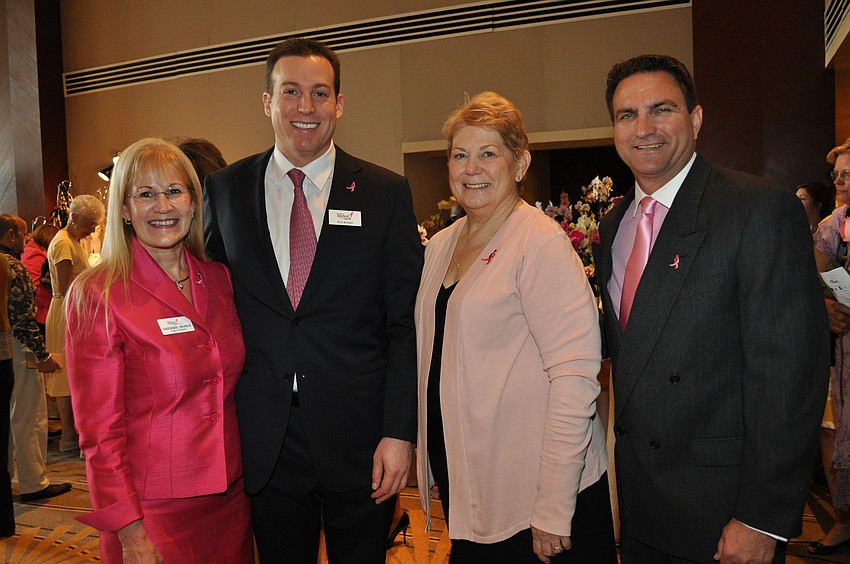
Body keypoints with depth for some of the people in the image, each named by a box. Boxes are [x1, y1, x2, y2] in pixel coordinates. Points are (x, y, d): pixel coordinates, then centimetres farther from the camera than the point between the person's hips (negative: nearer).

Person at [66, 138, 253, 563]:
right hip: (153, 511, -4)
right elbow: (99, 429, -11)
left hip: (230, 497, 5)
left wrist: (255, 475, 7)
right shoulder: (97, 296, -11)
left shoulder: (219, 279, 2)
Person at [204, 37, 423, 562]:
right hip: (265, 438, 2)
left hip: (359, 438, -1)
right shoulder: (224, 189, 4)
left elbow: (406, 323, -4)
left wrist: (399, 432, -9)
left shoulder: (386, 192, -2)